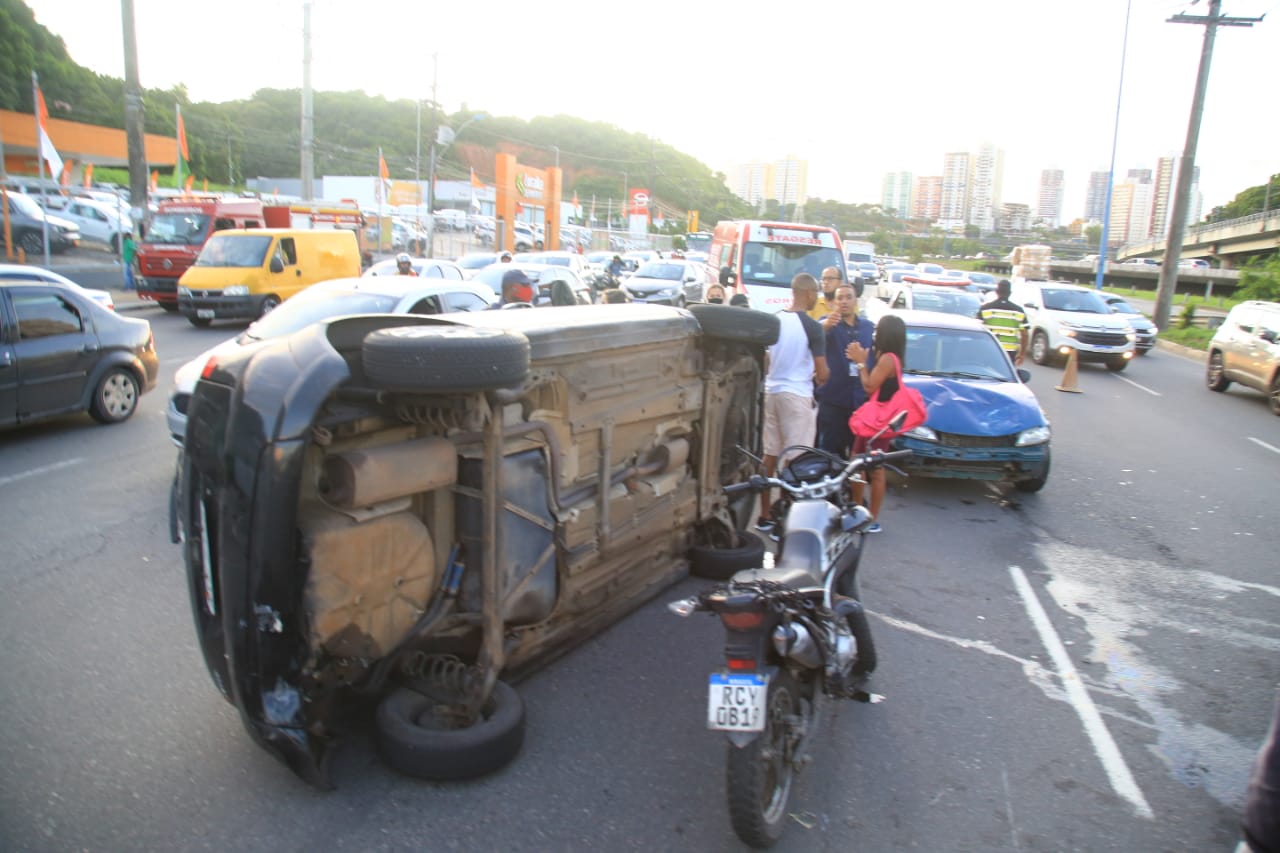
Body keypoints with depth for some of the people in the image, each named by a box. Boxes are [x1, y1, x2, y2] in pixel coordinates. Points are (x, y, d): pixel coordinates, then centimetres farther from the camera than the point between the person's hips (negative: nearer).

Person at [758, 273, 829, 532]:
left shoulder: (774, 320, 5)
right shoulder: (812, 326, -12)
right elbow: (822, 373, -11)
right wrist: (816, 377, 10)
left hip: (771, 391, 7)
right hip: (797, 395, -6)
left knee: (770, 455, 12)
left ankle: (765, 515, 20)